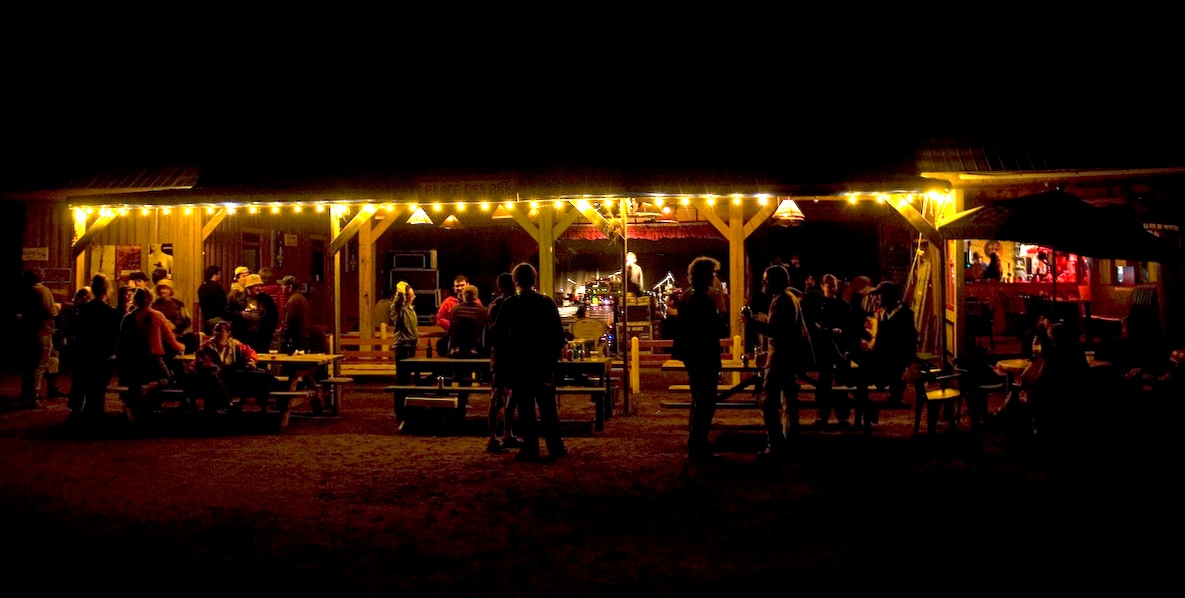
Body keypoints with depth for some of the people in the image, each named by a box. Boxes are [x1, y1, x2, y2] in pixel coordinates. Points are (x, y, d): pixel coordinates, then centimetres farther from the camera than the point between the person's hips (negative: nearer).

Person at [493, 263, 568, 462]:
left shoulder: (509, 305, -8)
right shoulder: (547, 302, -2)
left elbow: (498, 335, -5)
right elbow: (558, 334, 0)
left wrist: (503, 359, 7)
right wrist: (553, 357, 8)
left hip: (518, 364, -2)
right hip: (544, 363, 2)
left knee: (525, 408, 2)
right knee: (548, 407, 10)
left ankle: (530, 449, 3)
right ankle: (555, 447, 12)